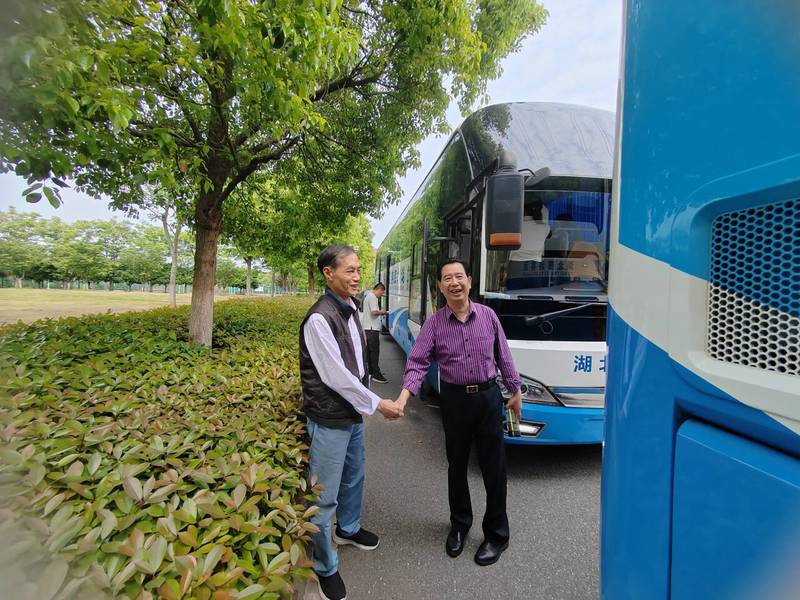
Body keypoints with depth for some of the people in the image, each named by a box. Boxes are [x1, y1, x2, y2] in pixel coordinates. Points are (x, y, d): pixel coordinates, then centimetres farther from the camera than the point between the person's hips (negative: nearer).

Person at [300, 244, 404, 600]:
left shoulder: (349, 310, 5)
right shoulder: (320, 318, -22)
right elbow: (335, 375, -22)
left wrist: (362, 405, 12)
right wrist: (376, 404, -13)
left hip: (352, 413, 9)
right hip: (329, 420, -9)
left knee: (353, 478, 26)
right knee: (325, 495, 7)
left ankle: (348, 529, 51)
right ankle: (325, 568, 28)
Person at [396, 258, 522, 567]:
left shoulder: (487, 315, -3)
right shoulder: (433, 323, -7)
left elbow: (503, 356, 5)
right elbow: (418, 363, -13)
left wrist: (515, 391, 10)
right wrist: (404, 396, -28)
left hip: (488, 396, 0)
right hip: (455, 400, 0)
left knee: (494, 468, 9)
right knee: (457, 465, 16)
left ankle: (496, 534, 31)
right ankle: (459, 524, 40)